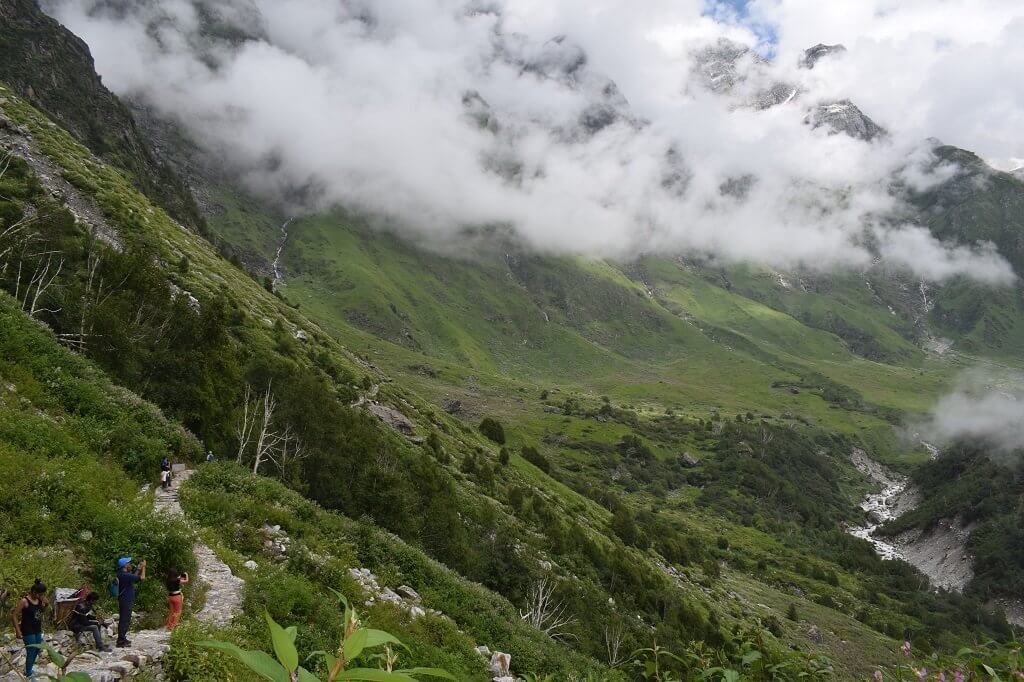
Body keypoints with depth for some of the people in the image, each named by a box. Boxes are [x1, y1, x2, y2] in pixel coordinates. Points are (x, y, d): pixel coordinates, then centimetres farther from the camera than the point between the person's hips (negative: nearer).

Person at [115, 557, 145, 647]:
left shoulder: (121, 574, 7)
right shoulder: (126, 575, -23)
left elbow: (133, 576, 21)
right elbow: (142, 577, -22)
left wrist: (139, 568, 16)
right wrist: (143, 567, -10)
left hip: (123, 600, 10)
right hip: (126, 601, -10)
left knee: (123, 620, 17)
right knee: (125, 620, -4)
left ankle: (121, 639, 25)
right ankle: (121, 641, 0)